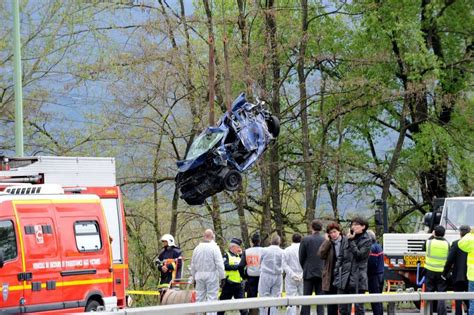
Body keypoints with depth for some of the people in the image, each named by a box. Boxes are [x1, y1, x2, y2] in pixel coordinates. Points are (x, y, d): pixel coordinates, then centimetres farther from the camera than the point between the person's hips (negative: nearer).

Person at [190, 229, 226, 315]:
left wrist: (194, 276, 23)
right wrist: (222, 276, -7)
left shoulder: (197, 248, 7)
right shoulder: (214, 247, -10)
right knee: (212, 296, -4)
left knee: (199, 296, 11)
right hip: (211, 275, -5)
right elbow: (219, 263, -13)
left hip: (199, 275, 5)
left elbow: (193, 264, 14)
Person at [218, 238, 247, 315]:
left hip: (238, 284, 5)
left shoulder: (239, 256, 16)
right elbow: (225, 266, -21)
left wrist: (241, 254, -1)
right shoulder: (226, 255, -4)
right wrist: (237, 266, -19)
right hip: (229, 284, -5)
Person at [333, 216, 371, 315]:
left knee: (358, 307, -3)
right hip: (344, 277, 4)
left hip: (358, 279, -4)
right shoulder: (346, 239, 12)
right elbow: (340, 257, 13)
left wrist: (351, 241, -9)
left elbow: (359, 255, -11)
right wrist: (336, 273, 6)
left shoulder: (367, 241, 0)